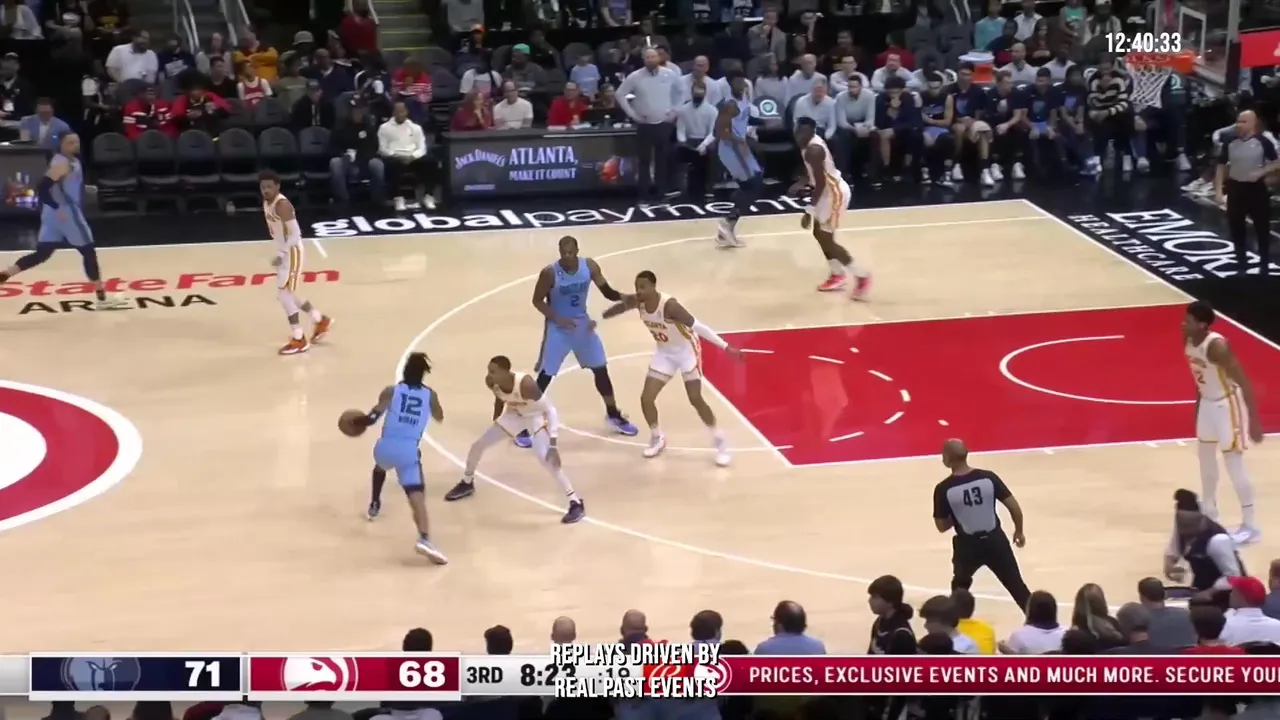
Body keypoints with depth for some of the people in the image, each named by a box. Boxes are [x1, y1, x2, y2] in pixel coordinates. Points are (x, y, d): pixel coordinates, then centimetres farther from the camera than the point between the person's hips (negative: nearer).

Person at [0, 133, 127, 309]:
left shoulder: (72, 160, 10)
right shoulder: (61, 163, -19)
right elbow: (42, 189, -25)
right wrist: (57, 208, -24)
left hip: (64, 211, 10)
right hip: (66, 212, -10)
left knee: (42, 253, 10)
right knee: (88, 252, 1)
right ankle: (102, 298, 9)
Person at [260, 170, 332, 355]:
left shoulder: (282, 205, -23)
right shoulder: (266, 203, 6)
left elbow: (295, 234, -27)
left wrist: (281, 255, -34)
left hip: (291, 252, -10)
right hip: (284, 251, 10)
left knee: (283, 294, -9)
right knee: (287, 294, 17)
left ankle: (299, 340, 1)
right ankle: (320, 321, 35)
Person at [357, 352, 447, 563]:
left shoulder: (391, 391, 8)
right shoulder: (430, 395, 13)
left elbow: (374, 416, -5)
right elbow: (439, 418, 32)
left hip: (386, 447, 2)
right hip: (408, 451, -2)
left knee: (381, 466, 40)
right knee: (416, 494, -15)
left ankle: (374, 506, 53)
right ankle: (424, 539, -37)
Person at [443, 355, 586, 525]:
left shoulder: (525, 384, -40)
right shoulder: (491, 382, -22)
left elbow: (550, 409, -34)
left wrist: (553, 444, -40)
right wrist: (495, 424, 18)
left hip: (537, 416, -7)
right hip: (515, 414, 7)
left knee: (546, 459, -25)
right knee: (477, 445, 8)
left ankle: (576, 504, -16)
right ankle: (466, 484, 37)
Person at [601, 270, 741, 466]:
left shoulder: (669, 306, -35)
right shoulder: (637, 302, -16)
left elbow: (697, 326, -35)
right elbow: (620, 306, 8)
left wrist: (726, 347, -36)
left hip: (687, 350, -6)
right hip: (665, 353, 6)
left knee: (696, 399, -10)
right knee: (646, 398, 0)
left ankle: (720, 443, 7)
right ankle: (657, 439, 24)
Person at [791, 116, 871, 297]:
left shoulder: (813, 149, -26)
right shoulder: (810, 143, 5)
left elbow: (820, 183, -28)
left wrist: (809, 211, -28)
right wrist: (800, 184, 6)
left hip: (834, 192, -10)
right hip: (830, 190, 10)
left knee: (826, 239, -5)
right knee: (819, 233, 19)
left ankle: (862, 276, 3)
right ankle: (838, 275, 30)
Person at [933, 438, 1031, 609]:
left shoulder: (943, 489, -14)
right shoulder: (988, 477, -9)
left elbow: (942, 526, -4)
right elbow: (1014, 507, -6)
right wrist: (1019, 531, 11)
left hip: (968, 544, -1)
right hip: (994, 539, 1)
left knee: (960, 586, 26)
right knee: (1016, 585, 13)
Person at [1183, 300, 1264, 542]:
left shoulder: (1217, 346, -30)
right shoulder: (1189, 340, -4)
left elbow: (1244, 382, -28)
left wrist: (1254, 421, -27)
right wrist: (1198, 406, 20)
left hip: (1228, 405, -9)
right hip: (1208, 403, 9)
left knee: (1234, 465, -5)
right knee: (1206, 457, 20)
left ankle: (1250, 527, 6)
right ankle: (1209, 515, 38)